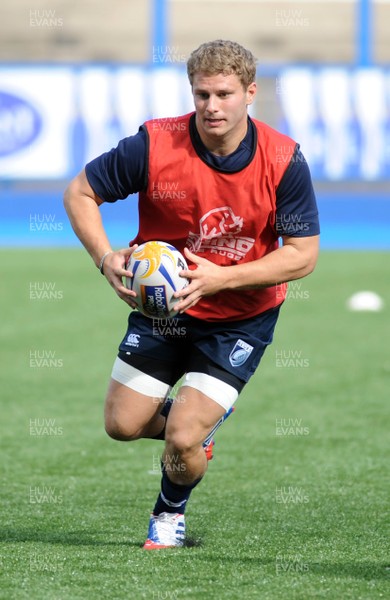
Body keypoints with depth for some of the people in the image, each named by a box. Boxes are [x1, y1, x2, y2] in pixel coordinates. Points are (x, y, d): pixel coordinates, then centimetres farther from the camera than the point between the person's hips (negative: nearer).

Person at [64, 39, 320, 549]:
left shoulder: (284, 160, -19)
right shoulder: (153, 145, -19)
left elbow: (303, 255, -16)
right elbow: (80, 192, -6)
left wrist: (220, 278, -26)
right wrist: (105, 258, -23)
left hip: (241, 319, -2)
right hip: (162, 304, 2)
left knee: (183, 439, -13)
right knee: (122, 425, 2)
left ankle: (171, 512, 21)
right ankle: (199, 421, 35)